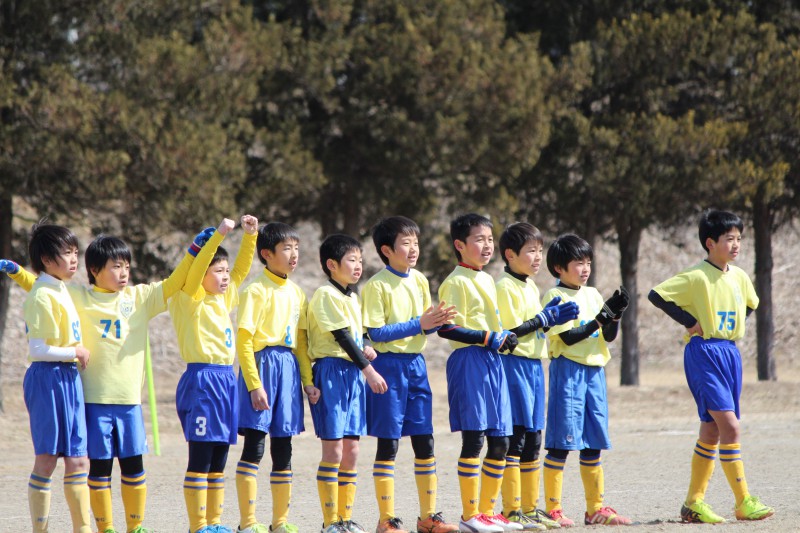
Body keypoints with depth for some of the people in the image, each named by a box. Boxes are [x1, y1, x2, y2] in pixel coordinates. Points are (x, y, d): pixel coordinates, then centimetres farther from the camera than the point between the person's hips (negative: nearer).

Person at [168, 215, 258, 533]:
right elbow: (196, 268, -21)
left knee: (219, 459, 10)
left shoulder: (224, 298, 14)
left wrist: (250, 235, 5)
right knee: (200, 458, -7)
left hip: (226, 380, 8)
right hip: (201, 379, -8)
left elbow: (242, 268, 19)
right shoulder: (189, 300, -6)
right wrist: (219, 235, -29)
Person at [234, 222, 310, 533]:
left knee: (283, 449, 9)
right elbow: (244, 341, -11)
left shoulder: (296, 293, 13)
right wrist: (254, 385, -16)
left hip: (289, 369, 6)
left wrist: (308, 380, 10)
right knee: (254, 446, -7)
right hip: (262, 364, -6)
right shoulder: (256, 291, -7)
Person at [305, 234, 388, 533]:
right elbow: (341, 336, -16)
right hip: (331, 373, -9)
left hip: (354, 375, 9)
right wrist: (368, 370, -17)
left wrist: (366, 349, -1)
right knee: (333, 450, -8)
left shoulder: (352, 297, 17)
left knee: (351, 451, 8)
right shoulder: (326, 295, -10)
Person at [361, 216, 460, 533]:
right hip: (389, 364, -6)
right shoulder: (377, 286, -11)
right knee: (388, 443, -2)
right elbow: (376, 333, -16)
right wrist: (418, 324, -19)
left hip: (415, 364, 6)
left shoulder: (419, 281, 9)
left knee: (424, 442, 7)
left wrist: (435, 322, -7)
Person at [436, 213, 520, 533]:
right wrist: (489, 338, -18)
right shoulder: (456, 282, -8)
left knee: (500, 442, 8)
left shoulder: (487, 279, 17)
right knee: (473, 439, -8)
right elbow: (447, 329, -16)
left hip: (492, 362, 8)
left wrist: (505, 337, 7)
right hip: (468, 361, -8)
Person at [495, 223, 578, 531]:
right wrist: (547, 318, -13)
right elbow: (511, 330, -18)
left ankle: (530, 508, 17)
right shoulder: (506, 287, -11)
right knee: (515, 439, -9)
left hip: (534, 365, 9)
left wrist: (552, 316, 6)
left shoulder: (531, 287, 17)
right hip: (514, 364, -9)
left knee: (533, 441, 11)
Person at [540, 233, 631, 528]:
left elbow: (609, 337, 10)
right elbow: (569, 337, -14)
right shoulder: (555, 296, -6)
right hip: (568, 371, -7)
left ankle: (595, 508, 15)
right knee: (561, 442, -7)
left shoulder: (593, 295, 13)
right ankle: (553, 509, -4)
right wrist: (601, 319, -18)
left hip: (594, 371, 7)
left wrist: (616, 314, -6)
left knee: (593, 444, 10)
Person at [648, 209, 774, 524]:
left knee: (712, 431, 9)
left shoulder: (739, 277, 10)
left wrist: (736, 326, 12)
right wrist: (689, 321, -14)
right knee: (730, 426, -15)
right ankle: (744, 502, -15)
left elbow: (751, 304, 29)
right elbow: (656, 295, -14)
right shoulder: (697, 277, -11)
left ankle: (694, 503, 14)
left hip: (730, 354, 8)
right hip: (704, 353, -8)